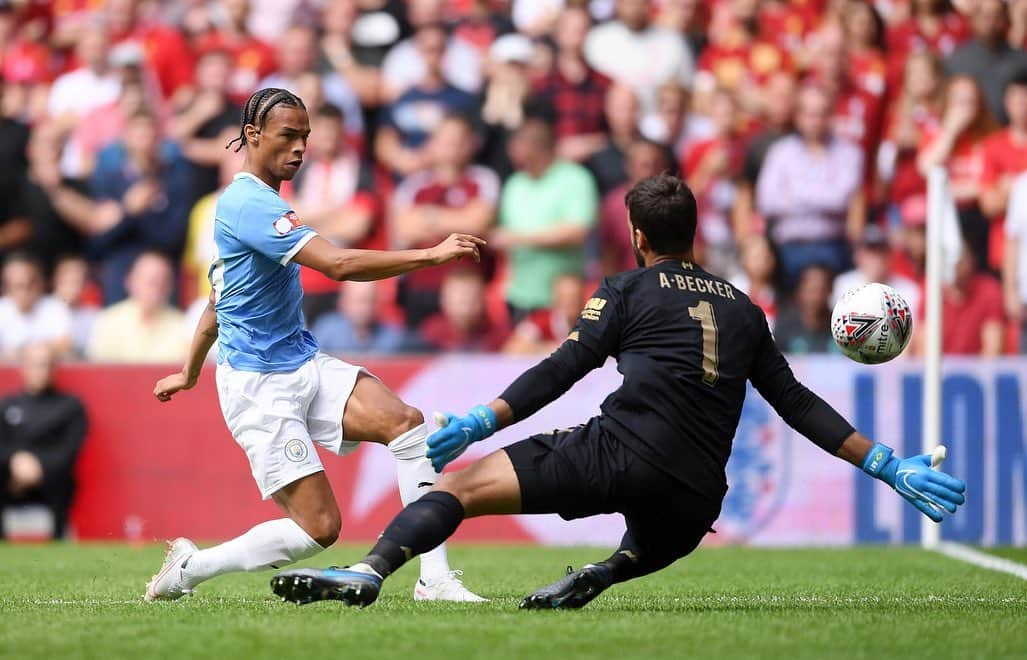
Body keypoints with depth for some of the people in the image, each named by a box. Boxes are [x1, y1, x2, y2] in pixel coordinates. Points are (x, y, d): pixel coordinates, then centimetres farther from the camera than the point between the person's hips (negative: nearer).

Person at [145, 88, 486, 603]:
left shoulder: (253, 202, 15)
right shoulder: (250, 204, -18)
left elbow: (217, 299, 28)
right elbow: (338, 264, -29)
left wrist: (189, 373, 38)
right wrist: (432, 255, -31)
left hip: (305, 366, 9)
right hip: (259, 386, -9)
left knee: (405, 422, -15)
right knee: (318, 527, -12)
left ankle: (434, 579, -17)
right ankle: (188, 569, 9)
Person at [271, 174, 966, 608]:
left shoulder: (628, 289, 13)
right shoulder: (743, 309, 25)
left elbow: (563, 369, 2)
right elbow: (798, 403, 23)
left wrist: (482, 421, -1)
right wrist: (890, 467, 28)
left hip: (620, 453, -4)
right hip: (694, 498, 4)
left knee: (462, 484, -5)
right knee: (650, 546, 37)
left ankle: (370, 570, -29)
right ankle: (599, 576, 3)